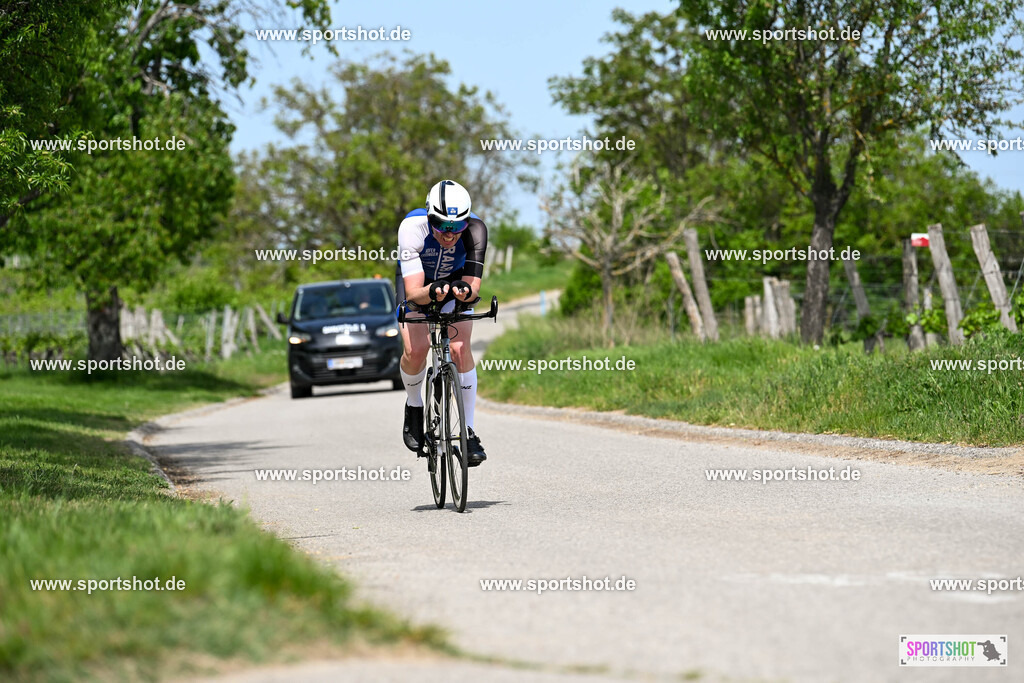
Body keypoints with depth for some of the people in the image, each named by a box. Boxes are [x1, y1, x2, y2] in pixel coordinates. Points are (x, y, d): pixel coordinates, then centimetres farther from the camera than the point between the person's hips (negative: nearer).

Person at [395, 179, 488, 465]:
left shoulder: (474, 229, -33)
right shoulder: (412, 227, -38)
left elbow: (473, 286, -34)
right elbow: (413, 292, -41)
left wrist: (465, 291, -56)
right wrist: (432, 293, -62)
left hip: (455, 280, 1)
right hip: (416, 280, -1)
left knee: (460, 349, -18)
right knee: (415, 349, -20)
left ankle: (469, 431, -9)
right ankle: (414, 406, 10)